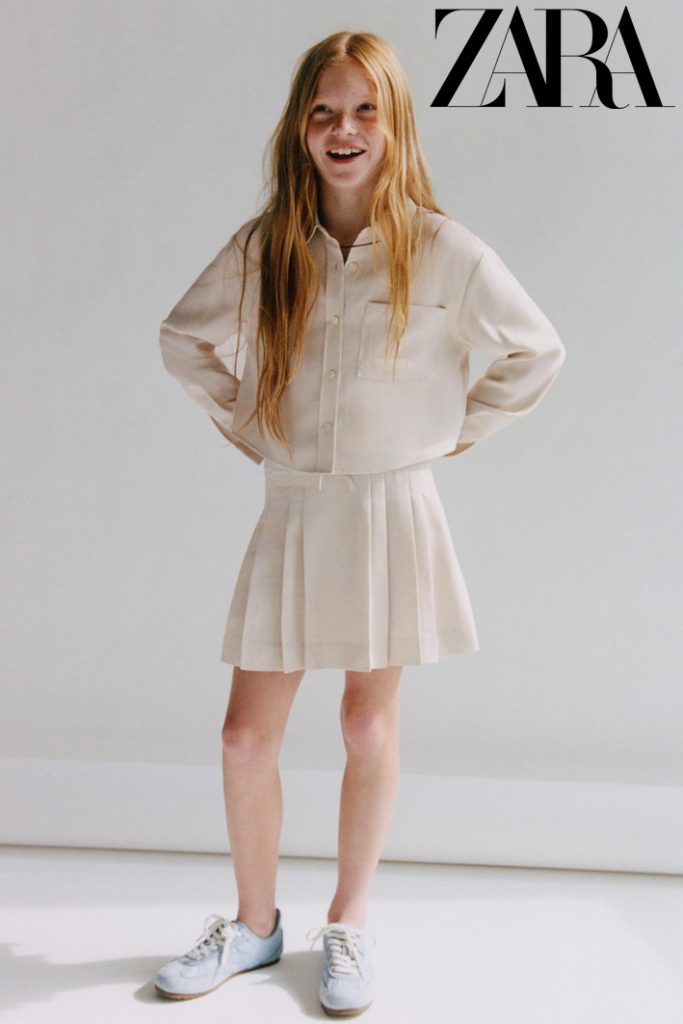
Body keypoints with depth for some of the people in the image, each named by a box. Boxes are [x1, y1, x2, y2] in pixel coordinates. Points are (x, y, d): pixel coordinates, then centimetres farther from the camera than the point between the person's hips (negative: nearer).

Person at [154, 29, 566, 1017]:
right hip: (294, 512, 3)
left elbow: (539, 353, 4)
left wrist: (457, 430, 2)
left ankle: (349, 924, 28)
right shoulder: (263, 247, -1)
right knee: (247, 732, 5)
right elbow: (185, 336, 16)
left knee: (370, 725, 8)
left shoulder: (444, 251, -8)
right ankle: (256, 922, 27)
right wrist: (244, 423, 9)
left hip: (393, 512, -2)